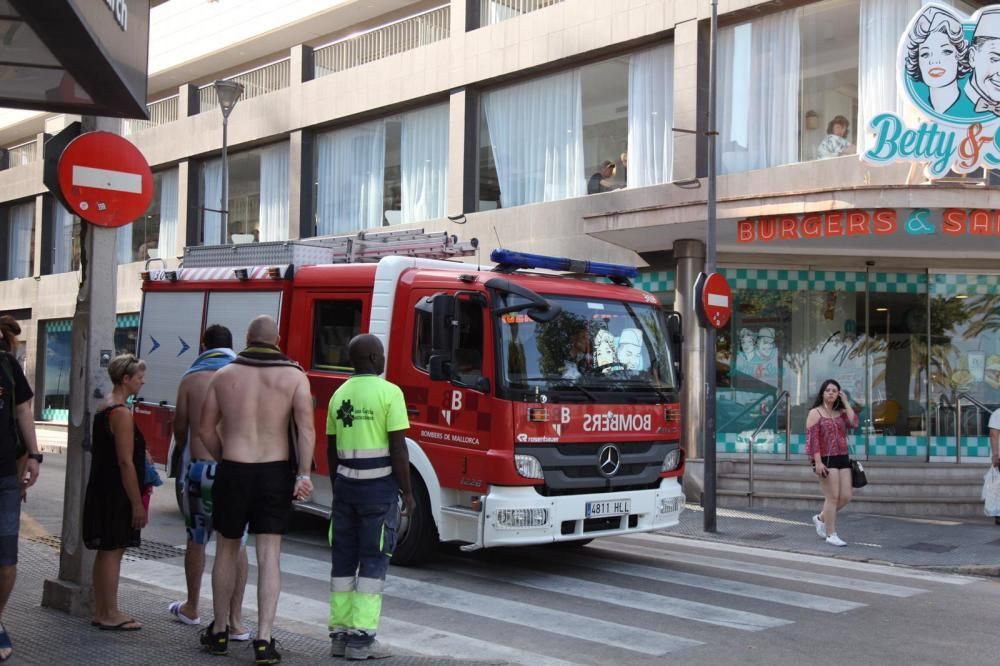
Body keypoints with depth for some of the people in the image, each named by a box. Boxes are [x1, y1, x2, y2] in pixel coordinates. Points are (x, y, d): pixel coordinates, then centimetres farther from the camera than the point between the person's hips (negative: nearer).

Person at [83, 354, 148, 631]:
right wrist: (137, 504, -18)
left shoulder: (105, 407, 13)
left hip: (102, 491, 10)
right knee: (112, 551, -3)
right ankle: (110, 615, 3)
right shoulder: (122, 413, -18)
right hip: (116, 494, -10)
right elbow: (125, 461, -21)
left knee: (106, 551, 14)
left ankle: (101, 611, 22)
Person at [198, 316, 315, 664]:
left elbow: (206, 429, 5)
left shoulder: (224, 375, 3)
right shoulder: (294, 376, -2)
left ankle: (219, 632, 26)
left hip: (233, 472, 1)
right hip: (275, 473, -1)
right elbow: (306, 428, -15)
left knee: (227, 551, 16)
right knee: (269, 557, 1)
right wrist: (303, 474, -16)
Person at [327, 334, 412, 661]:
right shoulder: (389, 392, -11)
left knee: (343, 558, 10)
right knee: (373, 560, -1)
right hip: (379, 486, -6)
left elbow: (331, 449, 14)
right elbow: (398, 448, -13)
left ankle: (340, 634, 14)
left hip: (346, 484, 6)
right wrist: (407, 491, -6)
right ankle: (360, 638, -1)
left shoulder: (339, 395, 9)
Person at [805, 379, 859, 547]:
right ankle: (831, 535, 3)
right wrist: (817, 462, -18)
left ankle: (821, 518, 27)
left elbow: (854, 423, -7)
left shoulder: (841, 413, 14)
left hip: (843, 458, 6)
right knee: (833, 497, -6)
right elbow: (812, 439, -9)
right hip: (826, 459, -6)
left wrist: (846, 402, 1)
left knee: (846, 497, 6)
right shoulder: (815, 413, -2)